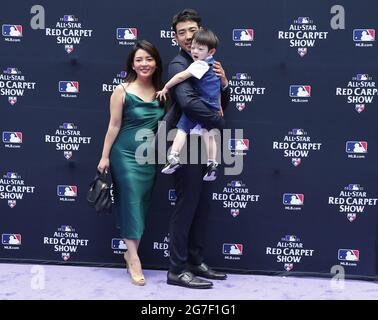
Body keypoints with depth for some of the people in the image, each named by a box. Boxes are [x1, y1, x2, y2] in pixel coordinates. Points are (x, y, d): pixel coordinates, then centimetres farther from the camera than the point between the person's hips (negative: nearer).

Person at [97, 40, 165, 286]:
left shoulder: (162, 91, 2)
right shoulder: (122, 91, -8)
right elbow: (114, 125, -6)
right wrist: (105, 156, -5)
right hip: (126, 154, -4)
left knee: (142, 204, 11)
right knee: (131, 203, -3)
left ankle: (131, 252, 26)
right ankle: (134, 259, 7)